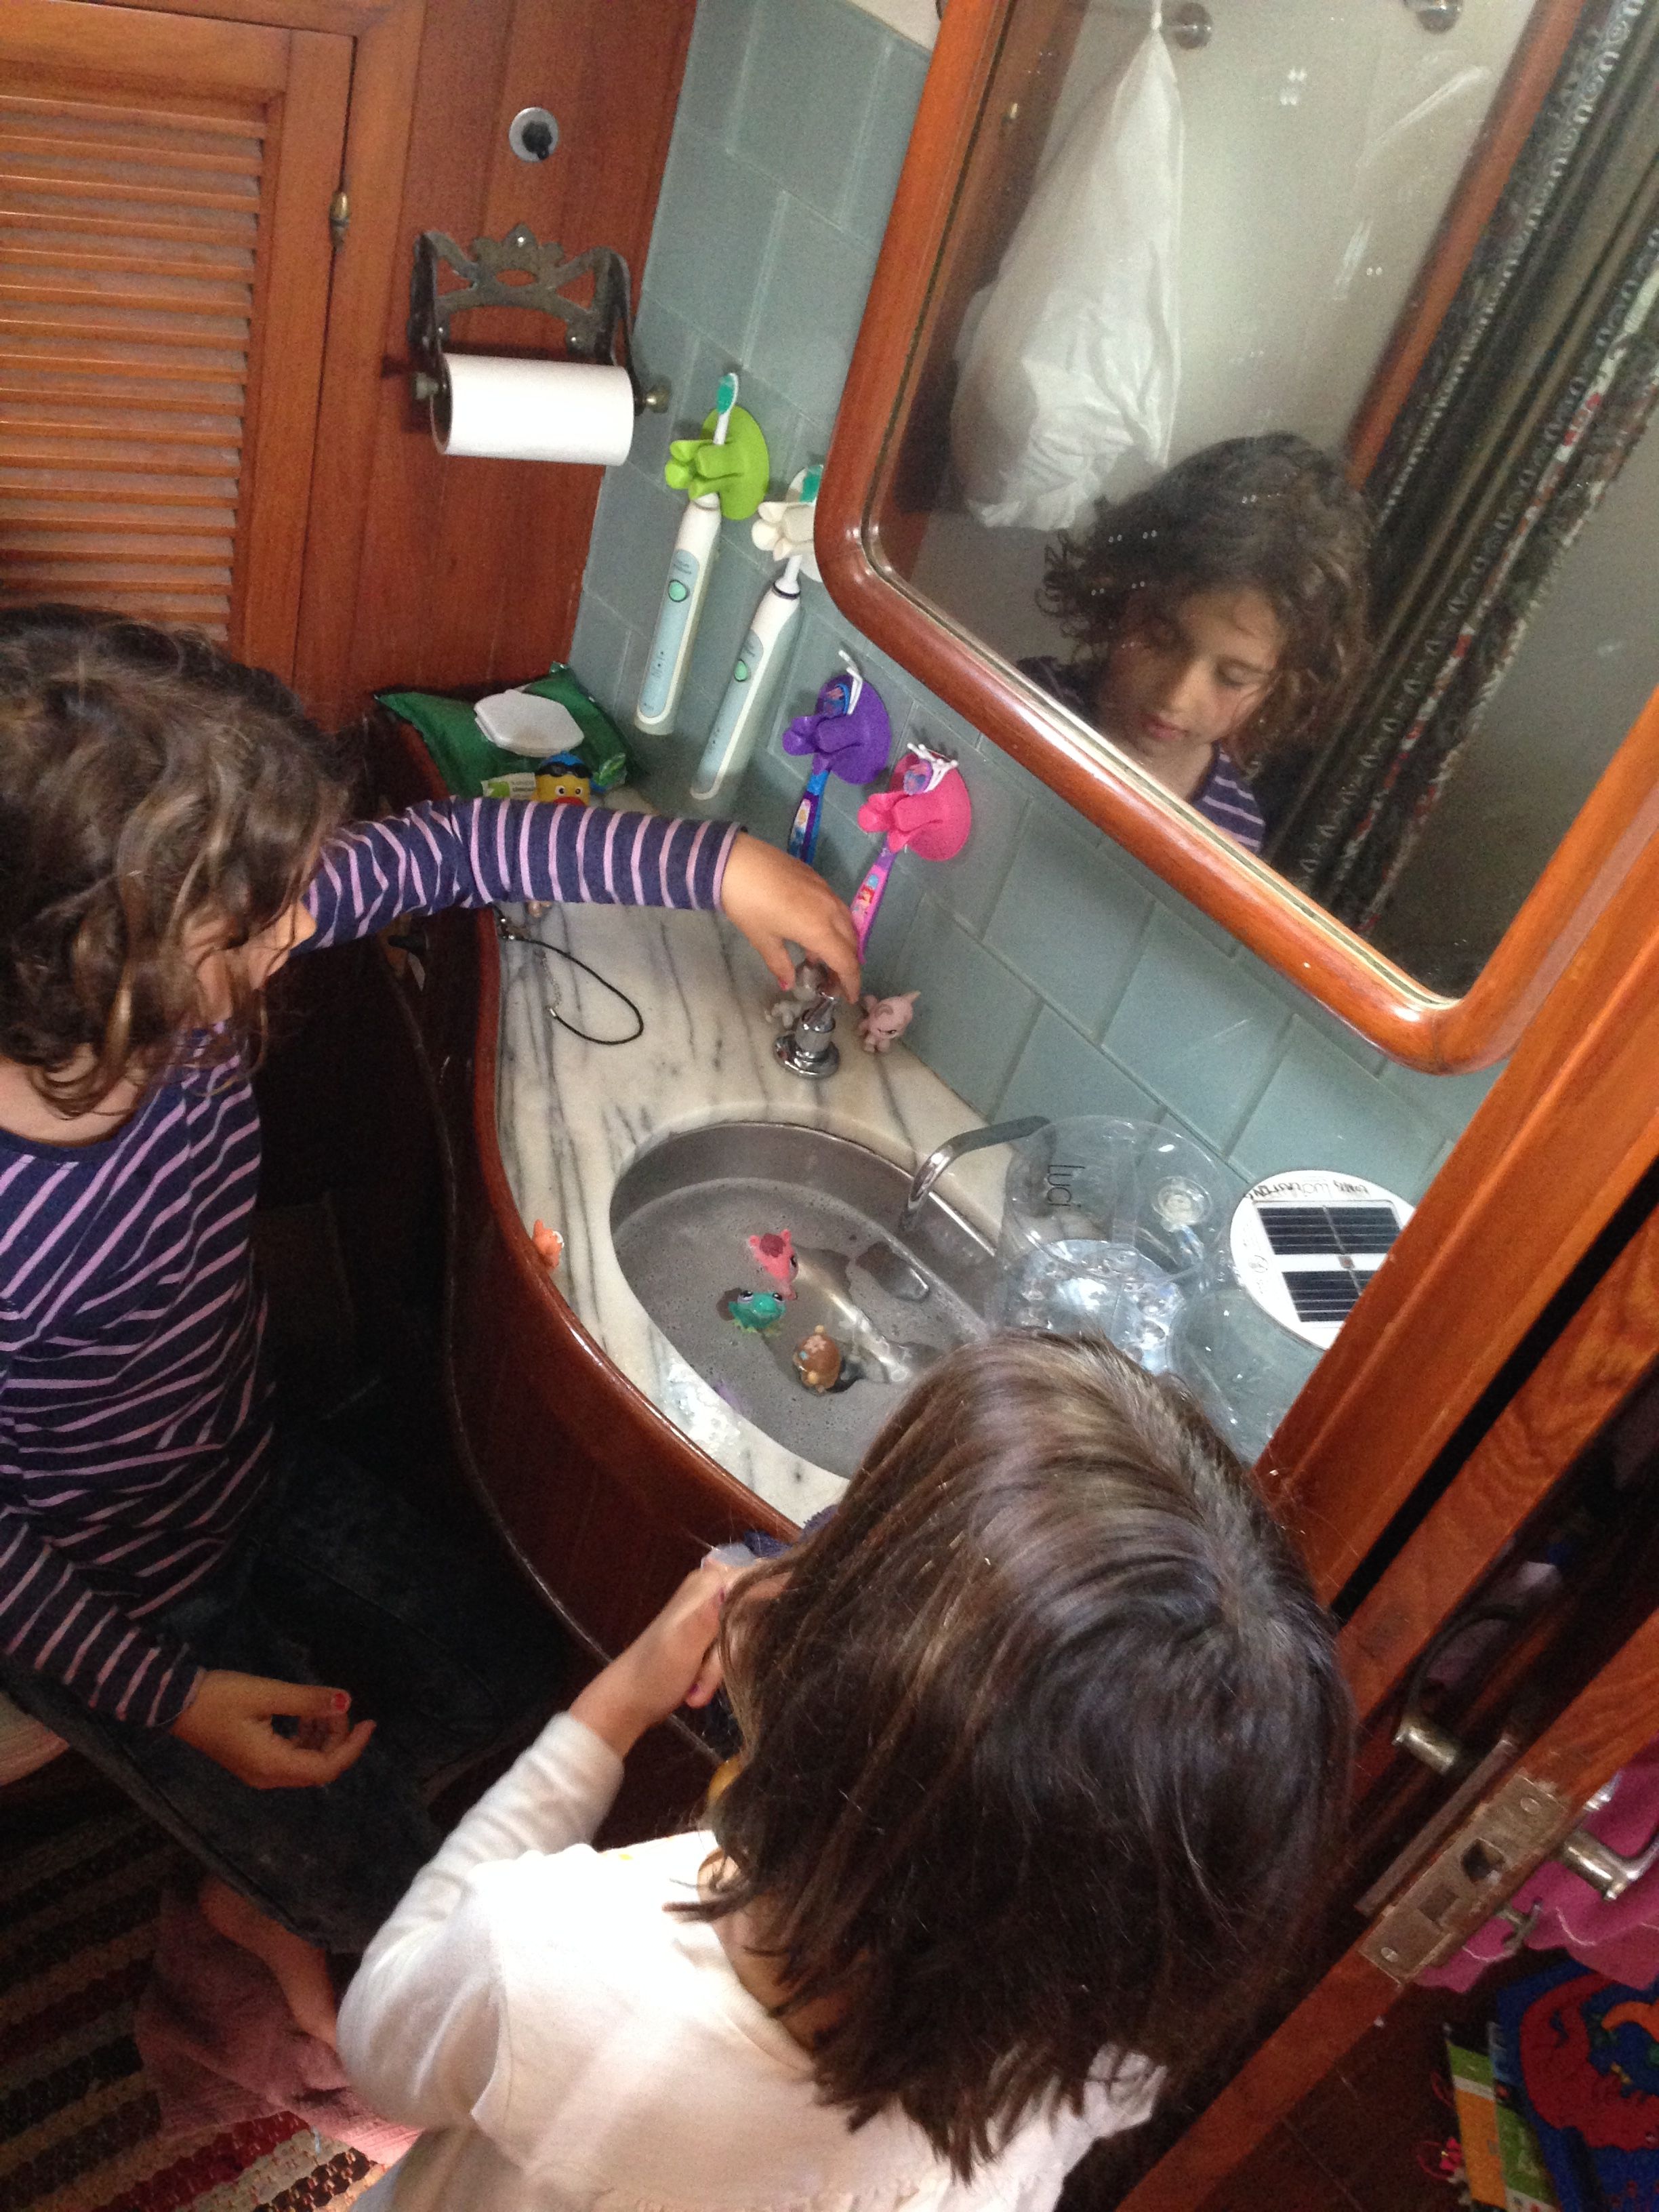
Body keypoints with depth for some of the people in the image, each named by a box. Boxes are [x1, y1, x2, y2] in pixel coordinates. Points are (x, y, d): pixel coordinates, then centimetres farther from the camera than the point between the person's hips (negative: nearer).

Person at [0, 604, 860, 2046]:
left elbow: (447, 850, -14)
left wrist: (717, 865, -17)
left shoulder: (190, 973, -24)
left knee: (509, 1672, 18)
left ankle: (261, 1882, 40)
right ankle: (289, 1904, 42)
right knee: (384, 1884, 6)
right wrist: (174, 1697, -21)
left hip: (258, 1482, 6)